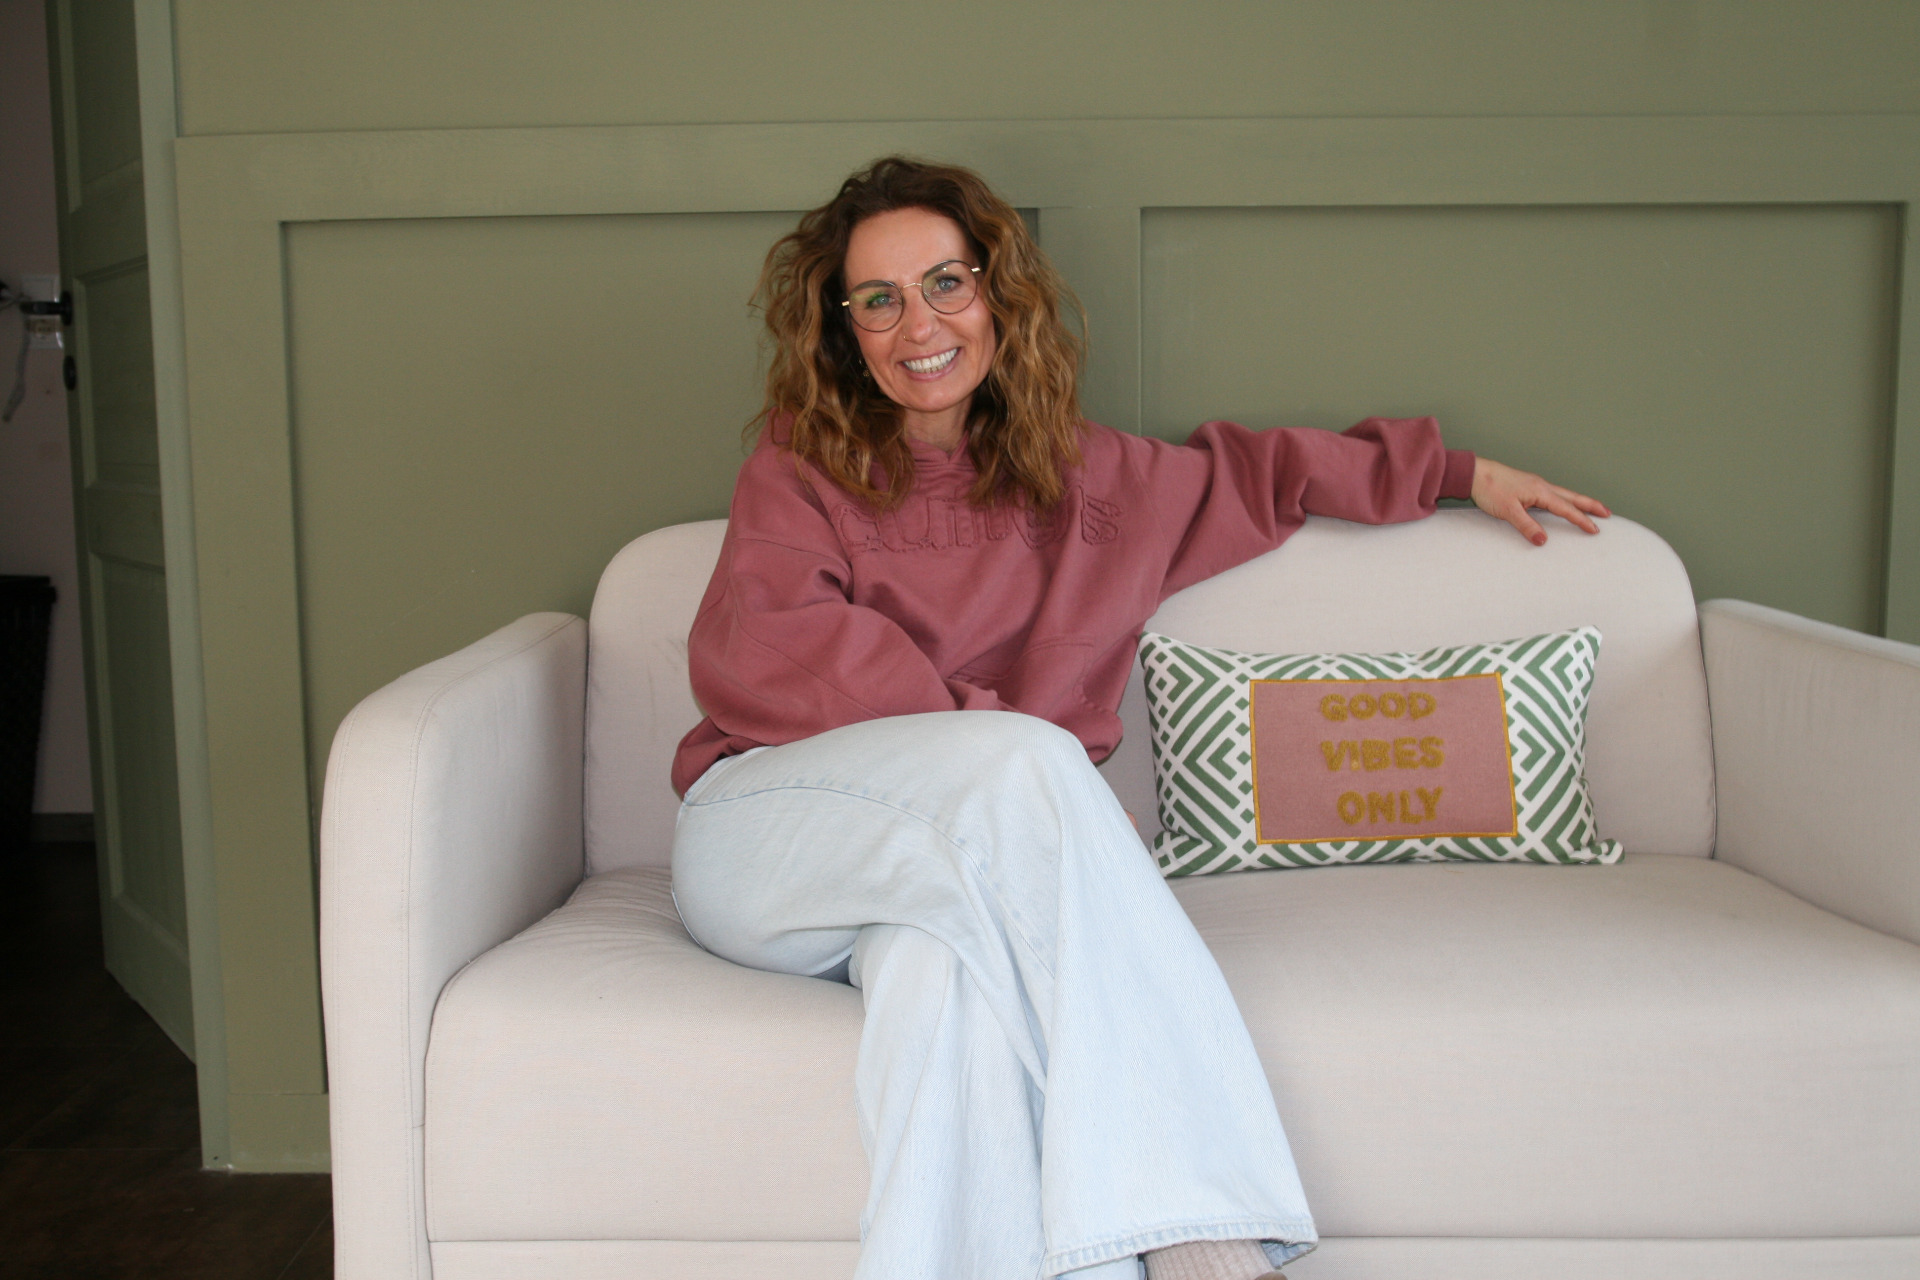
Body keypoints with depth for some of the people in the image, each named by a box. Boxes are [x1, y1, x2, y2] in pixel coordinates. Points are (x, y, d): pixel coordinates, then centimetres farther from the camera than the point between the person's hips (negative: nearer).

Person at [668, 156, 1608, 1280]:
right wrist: (981, 737, -17)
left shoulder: (1083, 479, 18)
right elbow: (754, 655, -8)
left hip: (983, 868, 2)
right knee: (1023, 756, -33)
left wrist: (1463, 472, 36)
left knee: (952, 963, -36)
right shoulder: (799, 471, 9)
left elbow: (1253, 472, 34)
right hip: (764, 837, -2)